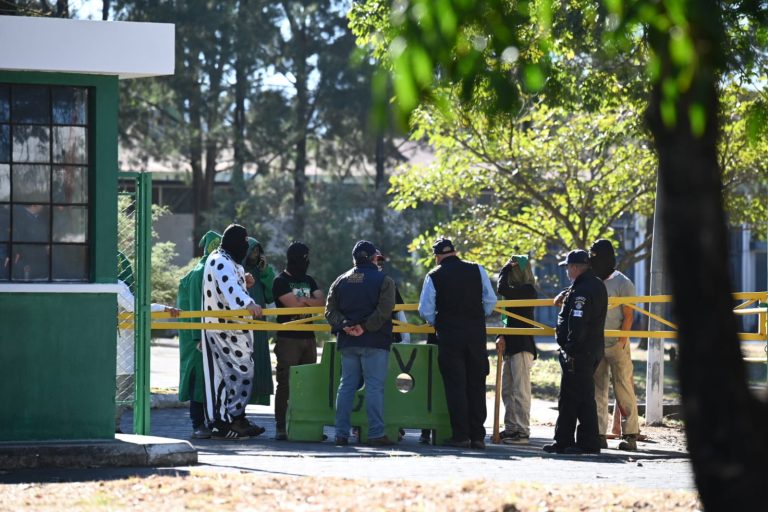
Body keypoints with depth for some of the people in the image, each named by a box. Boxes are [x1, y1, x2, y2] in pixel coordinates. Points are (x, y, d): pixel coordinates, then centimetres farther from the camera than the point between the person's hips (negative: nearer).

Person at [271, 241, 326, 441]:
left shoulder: (309, 280, 17)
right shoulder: (281, 281, -3)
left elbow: (321, 301, 4)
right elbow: (293, 304, -16)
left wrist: (303, 300, -12)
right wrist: (311, 302, 0)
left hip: (308, 337, 7)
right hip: (288, 338, -6)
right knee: (285, 384, -8)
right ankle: (281, 427, -7)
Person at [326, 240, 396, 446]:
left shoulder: (341, 281, 11)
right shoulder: (383, 280, -3)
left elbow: (330, 310, 4)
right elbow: (383, 311, -16)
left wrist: (344, 325, -8)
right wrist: (365, 327, -14)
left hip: (347, 342, 4)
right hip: (374, 342, -4)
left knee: (346, 385, 8)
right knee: (374, 386, -4)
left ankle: (341, 433, 5)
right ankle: (376, 434, -8)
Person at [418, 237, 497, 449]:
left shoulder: (434, 276, -4)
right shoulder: (477, 270, 3)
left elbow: (425, 311, -3)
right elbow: (491, 301, 4)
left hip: (449, 335, -2)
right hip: (476, 334, 2)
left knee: (455, 385, 2)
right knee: (476, 385, 8)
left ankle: (460, 435, -1)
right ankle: (477, 436, 7)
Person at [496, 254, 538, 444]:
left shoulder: (527, 289, -11)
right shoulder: (517, 290, 17)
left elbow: (502, 289, -25)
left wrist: (505, 269, -9)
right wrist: (502, 337, 4)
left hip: (523, 345, -10)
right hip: (511, 345, 10)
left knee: (520, 390, -9)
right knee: (507, 390, 12)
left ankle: (522, 431, -9)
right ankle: (511, 428, 17)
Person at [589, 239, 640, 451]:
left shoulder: (622, 283, -4)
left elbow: (628, 317, -7)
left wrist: (621, 342, -15)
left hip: (616, 345, -6)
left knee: (624, 390, -5)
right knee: (597, 390, 5)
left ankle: (630, 435, -4)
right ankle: (599, 434, 8)